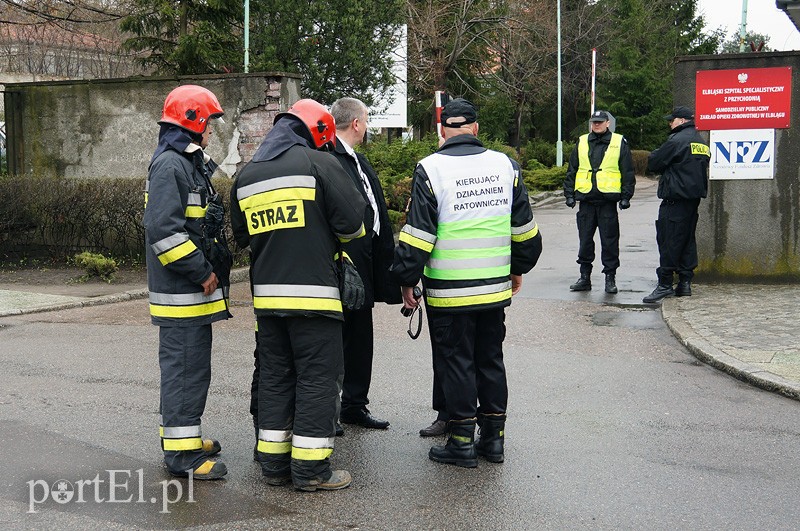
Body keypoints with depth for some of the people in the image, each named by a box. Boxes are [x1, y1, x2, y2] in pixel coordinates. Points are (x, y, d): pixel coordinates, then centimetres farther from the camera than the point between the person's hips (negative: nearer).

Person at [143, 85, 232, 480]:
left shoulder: (189, 163, 18)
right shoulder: (169, 165, -15)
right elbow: (163, 229, -24)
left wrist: (209, 266, 16)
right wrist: (202, 272, -20)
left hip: (193, 290, 10)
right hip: (181, 292, -10)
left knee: (189, 365, 17)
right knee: (185, 366, -6)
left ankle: (182, 436, 29)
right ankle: (181, 453, 0)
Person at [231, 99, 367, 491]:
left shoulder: (246, 176, 13)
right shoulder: (319, 163, -7)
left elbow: (243, 237, 19)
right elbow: (352, 221, -9)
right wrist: (334, 236, 11)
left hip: (266, 294, 6)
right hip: (314, 293, -6)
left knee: (275, 377, 14)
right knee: (317, 377, 1)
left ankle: (274, 463, 19)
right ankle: (311, 469, 3)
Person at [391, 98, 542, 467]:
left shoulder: (431, 169, -10)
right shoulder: (504, 165, 4)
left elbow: (418, 233, -12)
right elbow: (524, 227, 11)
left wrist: (407, 280, -2)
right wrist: (519, 268, 25)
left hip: (449, 292, -4)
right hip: (496, 288, 4)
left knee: (456, 363, 5)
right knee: (490, 359, 15)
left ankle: (462, 442, 11)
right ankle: (493, 437, 22)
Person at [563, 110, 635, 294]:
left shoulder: (619, 143, 4)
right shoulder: (581, 143, 12)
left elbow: (628, 173, 4)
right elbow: (571, 171, 14)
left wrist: (626, 196, -3)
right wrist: (569, 194, 6)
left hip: (608, 201, -3)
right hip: (586, 201, 3)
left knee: (610, 241, 1)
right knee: (585, 240, 7)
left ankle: (610, 278, 9)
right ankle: (585, 277, 16)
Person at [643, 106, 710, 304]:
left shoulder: (677, 140, -13)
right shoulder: (701, 143, 16)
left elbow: (653, 163, -10)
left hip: (675, 198, -9)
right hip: (694, 197, 9)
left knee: (669, 241, -7)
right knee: (688, 240, 11)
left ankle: (665, 284, -7)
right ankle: (685, 283, 14)